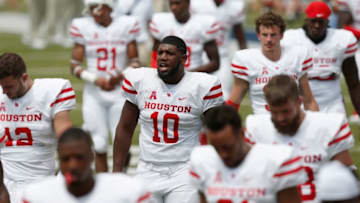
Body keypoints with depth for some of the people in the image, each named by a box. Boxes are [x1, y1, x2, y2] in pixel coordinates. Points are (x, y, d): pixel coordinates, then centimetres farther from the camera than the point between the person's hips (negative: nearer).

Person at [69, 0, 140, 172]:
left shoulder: (126, 26, -1)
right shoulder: (83, 27, -1)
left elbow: (134, 61, 5)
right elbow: (75, 66, 0)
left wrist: (121, 76, -15)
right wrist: (96, 80, -15)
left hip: (119, 92, 0)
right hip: (94, 94, 0)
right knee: (100, 146, 0)